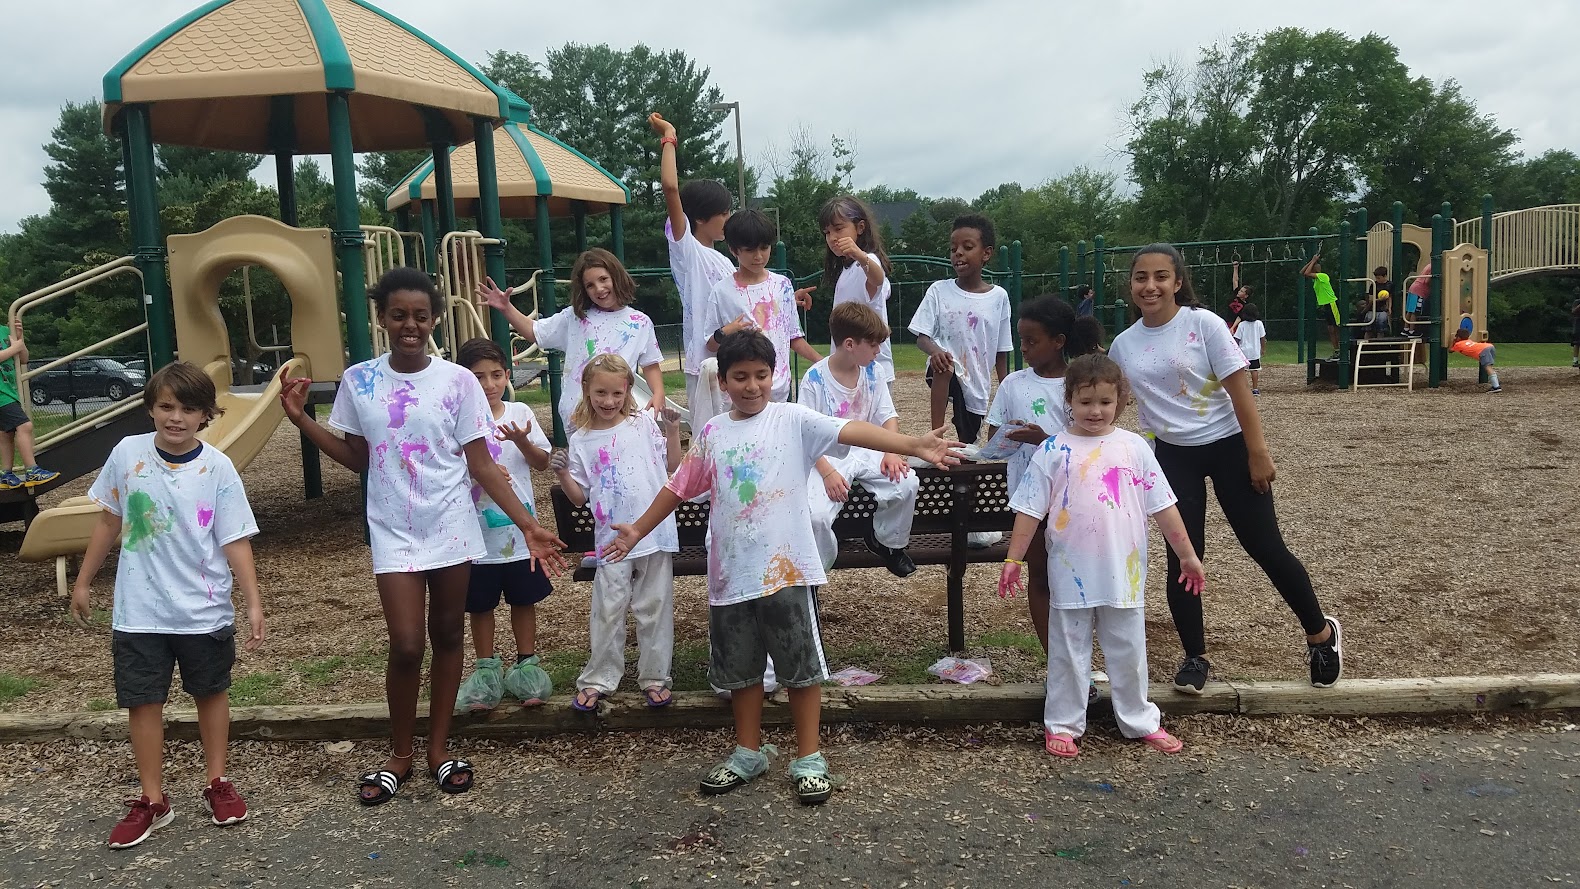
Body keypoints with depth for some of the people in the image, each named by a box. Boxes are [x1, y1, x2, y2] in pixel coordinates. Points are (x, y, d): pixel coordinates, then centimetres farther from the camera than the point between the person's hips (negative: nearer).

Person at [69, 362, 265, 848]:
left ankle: (217, 783, 31)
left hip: (205, 610, -1)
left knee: (211, 692, 14)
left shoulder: (218, 468, -12)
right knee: (143, 700, 7)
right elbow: (109, 521, 8)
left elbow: (236, 542, -10)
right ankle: (152, 800, 21)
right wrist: (83, 581, 13)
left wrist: (254, 604, -16)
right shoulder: (128, 454, -6)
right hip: (139, 611, 2)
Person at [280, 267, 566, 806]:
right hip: (394, 533, 0)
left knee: (447, 636, 10)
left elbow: (481, 465, -4)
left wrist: (526, 525, -11)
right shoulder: (358, 381, 0)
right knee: (406, 645, -7)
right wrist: (300, 418, 0)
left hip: (452, 529, 0)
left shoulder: (457, 381, -5)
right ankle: (400, 754, 16)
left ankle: (439, 748, 26)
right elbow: (358, 459, 9)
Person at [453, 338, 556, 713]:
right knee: (480, 604, 12)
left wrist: (523, 441, -18)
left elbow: (542, 462, 1)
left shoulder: (520, 413, -1)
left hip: (520, 531, 2)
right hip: (477, 532, -1)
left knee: (524, 599, 13)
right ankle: (486, 668, 28)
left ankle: (526, 664, 28)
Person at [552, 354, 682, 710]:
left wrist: (672, 429, 1)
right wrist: (561, 474, -11)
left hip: (655, 532, 1)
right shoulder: (580, 441, 4)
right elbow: (579, 497, 5)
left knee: (655, 608, 8)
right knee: (608, 610, 2)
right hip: (612, 538, -1)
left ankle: (654, 676, 20)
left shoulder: (643, 423, 5)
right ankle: (598, 679, 17)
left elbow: (671, 466, 11)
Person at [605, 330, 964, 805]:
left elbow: (850, 430, -18)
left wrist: (913, 444, -30)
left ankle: (808, 758, 19)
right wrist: (638, 530, 21)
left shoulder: (794, 420, -4)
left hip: (787, 568, -4)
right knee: (740, 667, 15)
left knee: (801, 664, 6)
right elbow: (680, 486, 17)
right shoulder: (712, 434, 7)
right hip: (732, 572, 4)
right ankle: (749, 752, 32)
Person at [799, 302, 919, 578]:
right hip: (827, 458, -5)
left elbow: (888, 416, 6)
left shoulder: (872, 372, 3)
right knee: (816, 515, -30)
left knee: (907, 483, -22)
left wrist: (891, 452, -13)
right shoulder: (815, 379, -14)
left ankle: (888, 542, 8)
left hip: (864, 452, 5)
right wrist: (827, 473, -25)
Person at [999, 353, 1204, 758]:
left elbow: (1162, 506, 5)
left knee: (1128, 651, 13)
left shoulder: (1133, 446, 1)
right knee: (1069, 652, 9)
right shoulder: (1054, 451, -4)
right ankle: (1062, 724, 21)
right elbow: (1030, 509, -2)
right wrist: (1013, 559, -5)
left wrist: (1187, 555, 6)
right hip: (1072, 574, -1)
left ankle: (1140, 721, 29)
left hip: (1124, 572, 2)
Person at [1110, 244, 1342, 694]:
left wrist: (1258, 453, -15)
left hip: (1226, 445, -3)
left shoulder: (1203, 324, -13)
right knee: (1182, 558, 2)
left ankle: (1321, 633, 24)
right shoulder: (1123, 345, -1)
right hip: (1173, 455, 4)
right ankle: (1195, 657, 16)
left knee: (1266, 547, 2)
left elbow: (1239, 389, -13)